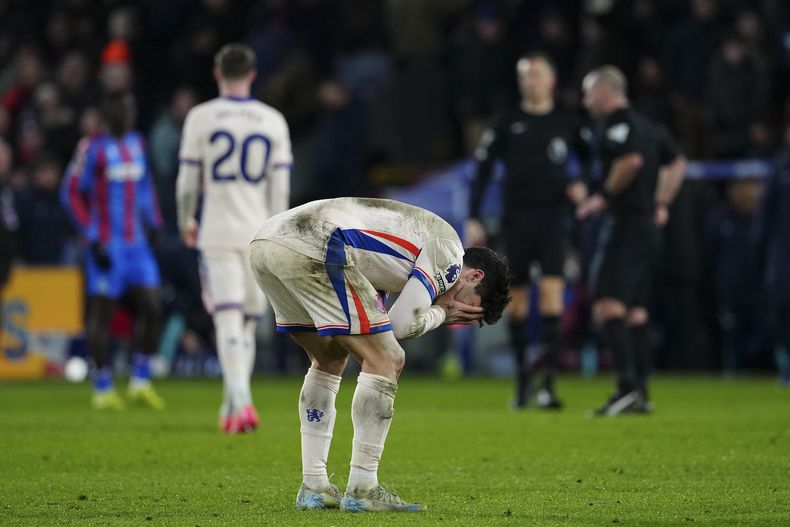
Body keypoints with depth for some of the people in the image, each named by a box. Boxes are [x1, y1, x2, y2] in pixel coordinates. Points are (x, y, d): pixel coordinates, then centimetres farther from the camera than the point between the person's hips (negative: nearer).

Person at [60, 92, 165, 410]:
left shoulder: (137, 143, 11)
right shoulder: (93, 148, -9)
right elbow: (71, 193, -9)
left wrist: (155, 226, 15)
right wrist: (93, 239, -13)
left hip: (137, 243, 6)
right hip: (106, 246, -6)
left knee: (151, 307, -1)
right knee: (101, 314, -1)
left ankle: (141, 381, 10)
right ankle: (102, 387, 8)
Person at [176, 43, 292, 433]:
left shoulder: (200, 118, -2)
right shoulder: (273, 121, 5)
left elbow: (188, 181, 0)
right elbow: (280, 186, 5)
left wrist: (186, 221, 17)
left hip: (218, 234, -2)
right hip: (258, 233, 2)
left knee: (228, 320, -8)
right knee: (247, 321, 13)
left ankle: (241, 403, -25)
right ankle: (232, 407, 19)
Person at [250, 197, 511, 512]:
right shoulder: (449, 249, 6)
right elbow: (402, 323, -1)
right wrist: (441, 314, 17)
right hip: (311, 250, -10)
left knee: (329, 359, 25)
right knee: (386, 361, -1)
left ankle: (313, 487, 23)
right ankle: (362, 491, -1)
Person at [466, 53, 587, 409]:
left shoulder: (567, 125, 6)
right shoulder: (506, 125, 6)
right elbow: (482, 170, 6)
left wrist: (581, 187, -4)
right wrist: (473, 220, 0)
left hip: (553, 217, -1)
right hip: (517, 219, 1)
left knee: (552, 290, -14)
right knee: (516, 297, 3)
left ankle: (549, 383, -18)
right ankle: (522, 377, 19)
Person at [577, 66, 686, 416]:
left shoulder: (619, 123, -10)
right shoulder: (643, 124, 19)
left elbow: (631, 161, -26)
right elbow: (677, 162, 26)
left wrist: (604, 196, -16)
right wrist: (661, 204, 23)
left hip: (625, 224, -10)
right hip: (647, 224, 10)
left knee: (608, 306, -16)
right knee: (634, 313, 12)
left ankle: (628, 385, -27)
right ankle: (640, 394, 11)